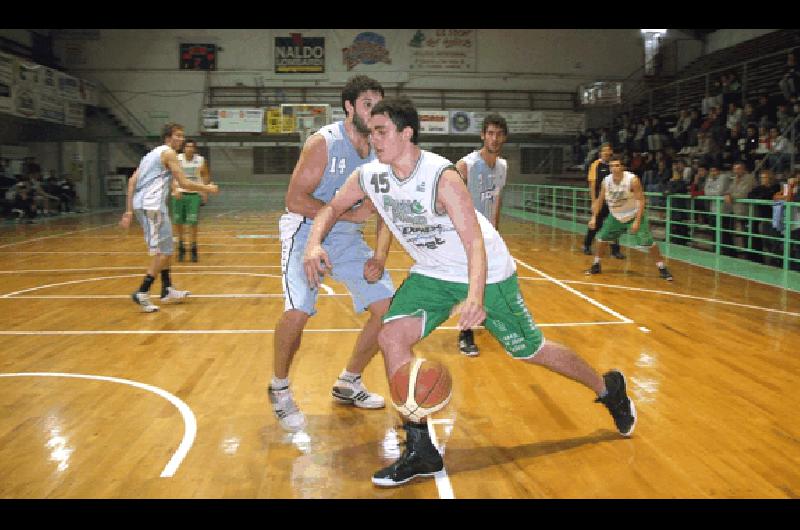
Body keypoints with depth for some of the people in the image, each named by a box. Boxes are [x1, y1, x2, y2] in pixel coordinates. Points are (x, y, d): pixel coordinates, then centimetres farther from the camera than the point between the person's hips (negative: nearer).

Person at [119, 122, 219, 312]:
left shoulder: (153, 153, 23)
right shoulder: (168, 153, -3)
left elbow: (132, 181, 17)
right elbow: (184, 183, -9)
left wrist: (129, 211, 15)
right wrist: (207, 188, 5)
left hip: (141, 204, 9)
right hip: (152, 205, -9)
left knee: (166, 249, 20)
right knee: (163, 252, -5)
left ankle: (167, 290, 26)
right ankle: (142, 293, -9)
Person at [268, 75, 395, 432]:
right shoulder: (324, 142, -18)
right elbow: (295, 201, -21)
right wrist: (350, 214, -25)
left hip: (348, 238, 7)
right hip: (306, 232, -6)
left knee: (388, 307, 0)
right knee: (298, 312, -26)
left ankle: (348, 384, 20)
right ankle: (279, 389, 3)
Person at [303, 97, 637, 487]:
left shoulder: (441, 177, -28)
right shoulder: (369, 177, -10)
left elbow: (475, 241, -32)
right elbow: (332, 208, 5)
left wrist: (475, 298, -47)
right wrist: (314, 244, -16)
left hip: (486, 273, -5)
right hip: (432, 274, 5)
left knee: (531, 350, 5)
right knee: (391, 335, -16)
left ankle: (610, 389, 35)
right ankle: (420, 450, -7)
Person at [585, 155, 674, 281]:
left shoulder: (632, 180, -24)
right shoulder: (606, 181, -11)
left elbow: (641, 200, -22)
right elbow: (600, 200, 3)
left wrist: (637, 221, -29)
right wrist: (594, 217, -5)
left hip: (634, 215, -4)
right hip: (615, 216, 5)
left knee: (648, 242, -13)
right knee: (601, 237, 2)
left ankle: (662, 268, -1)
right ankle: (596, 265, 20)